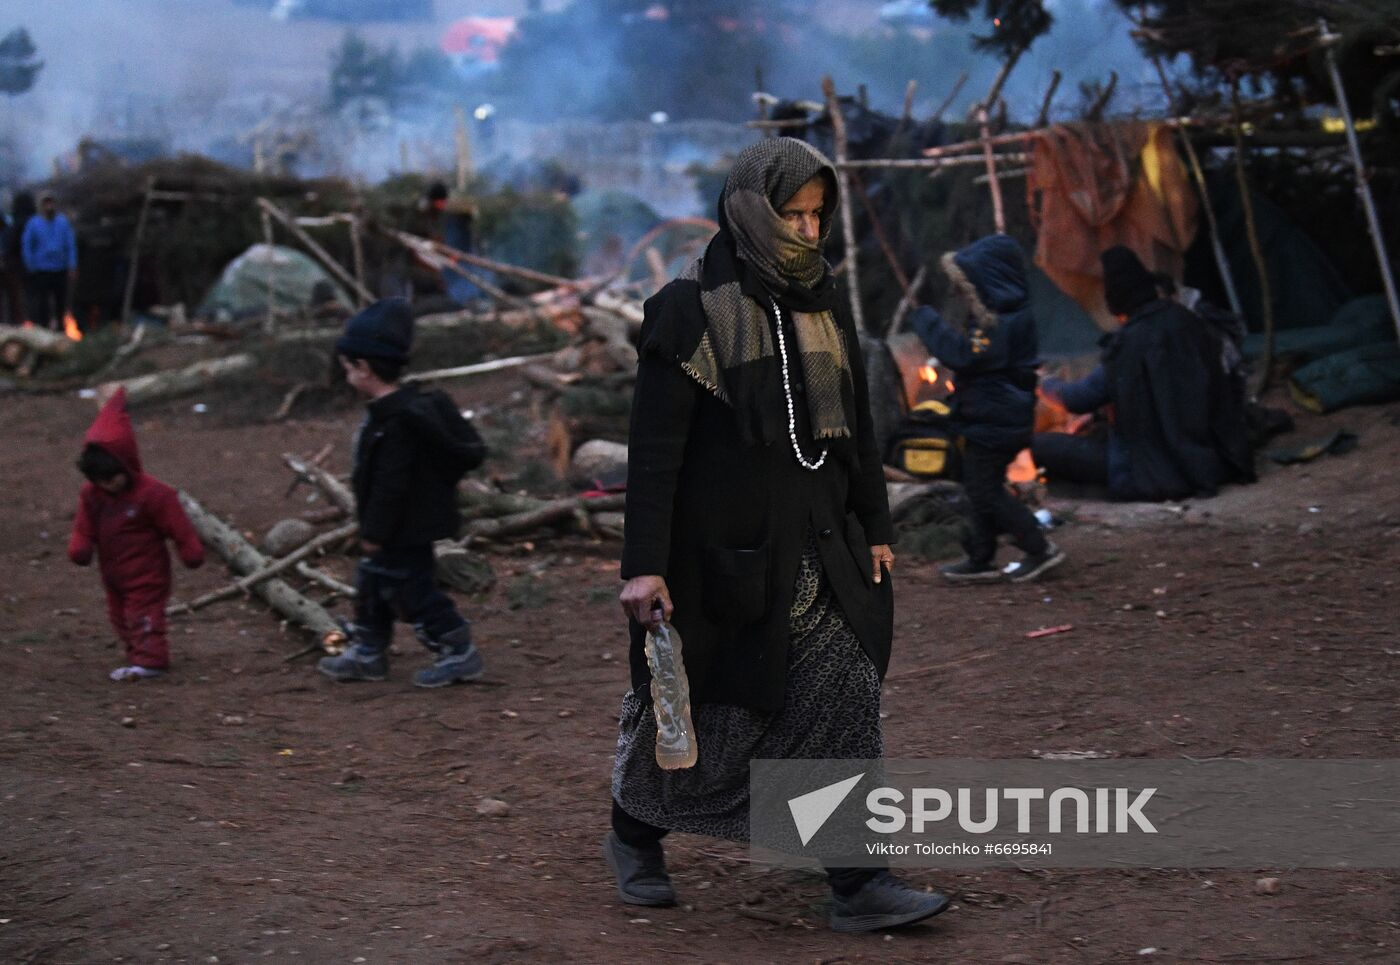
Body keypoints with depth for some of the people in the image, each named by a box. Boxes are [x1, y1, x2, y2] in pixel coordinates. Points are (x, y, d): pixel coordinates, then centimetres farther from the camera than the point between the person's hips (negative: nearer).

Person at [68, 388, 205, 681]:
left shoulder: (152, 493, -20)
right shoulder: (91, 494, -2)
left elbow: (178, 527, -14)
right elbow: (84, 527, 3)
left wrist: (191, 552, -11)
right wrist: (79, 547, -13)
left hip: (146, 574, -7)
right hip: (113, 574, 7)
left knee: (143, 614, -7)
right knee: (120, 614, 14)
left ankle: (149, 659, -4)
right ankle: (138, 656, 24)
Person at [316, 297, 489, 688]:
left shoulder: (395, 422, -28)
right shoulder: (411, 405, 6)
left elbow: (391, 484, -27)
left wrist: (375, 531, -19)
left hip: (405, 532, -11)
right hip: (407, 525, 11)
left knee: (411, 590, -1)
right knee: (373, 582, 20)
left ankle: (459, 653, 9)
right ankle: (367, 651, 32)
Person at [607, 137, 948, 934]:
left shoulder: (822, 304, 8)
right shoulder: (692, 308, -11)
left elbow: (857, 426, 15)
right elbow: (654, 444, -14)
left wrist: (876, 530, 13)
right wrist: (643, 564, -18)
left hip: (816, 553, 5)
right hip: (721, 554, -5)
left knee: (844, 704, -2)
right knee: (697, 708, 9)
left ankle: (859, 884, 1)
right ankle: (635, 835, 33)